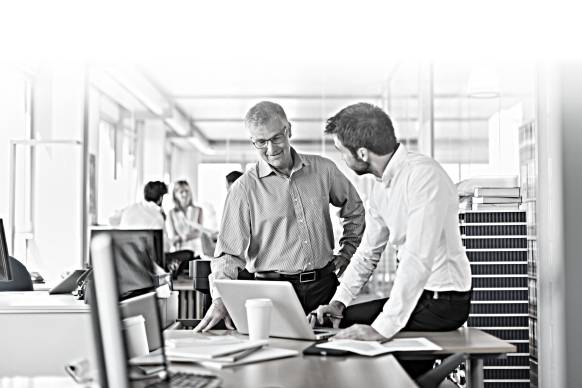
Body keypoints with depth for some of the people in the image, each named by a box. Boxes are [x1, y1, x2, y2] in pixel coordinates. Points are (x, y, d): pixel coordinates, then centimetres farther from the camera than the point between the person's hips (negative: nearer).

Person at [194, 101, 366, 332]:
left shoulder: (323, 170, 7)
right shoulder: (244, 188, -2)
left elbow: (355, 211, 23)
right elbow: (229, 252, -5)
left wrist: (347, 254, 15)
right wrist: (220, 299, -19)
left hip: (325, 285, 2)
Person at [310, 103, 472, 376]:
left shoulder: (422, 174, -23)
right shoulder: (380, 187, 7)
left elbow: (418, 259, -31)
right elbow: (368, 251, 14)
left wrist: (383, 328, -33)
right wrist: (339, 301, 1)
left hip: (444, 301, -9)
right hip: (416, 293, 9)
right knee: (338, 322, 7)